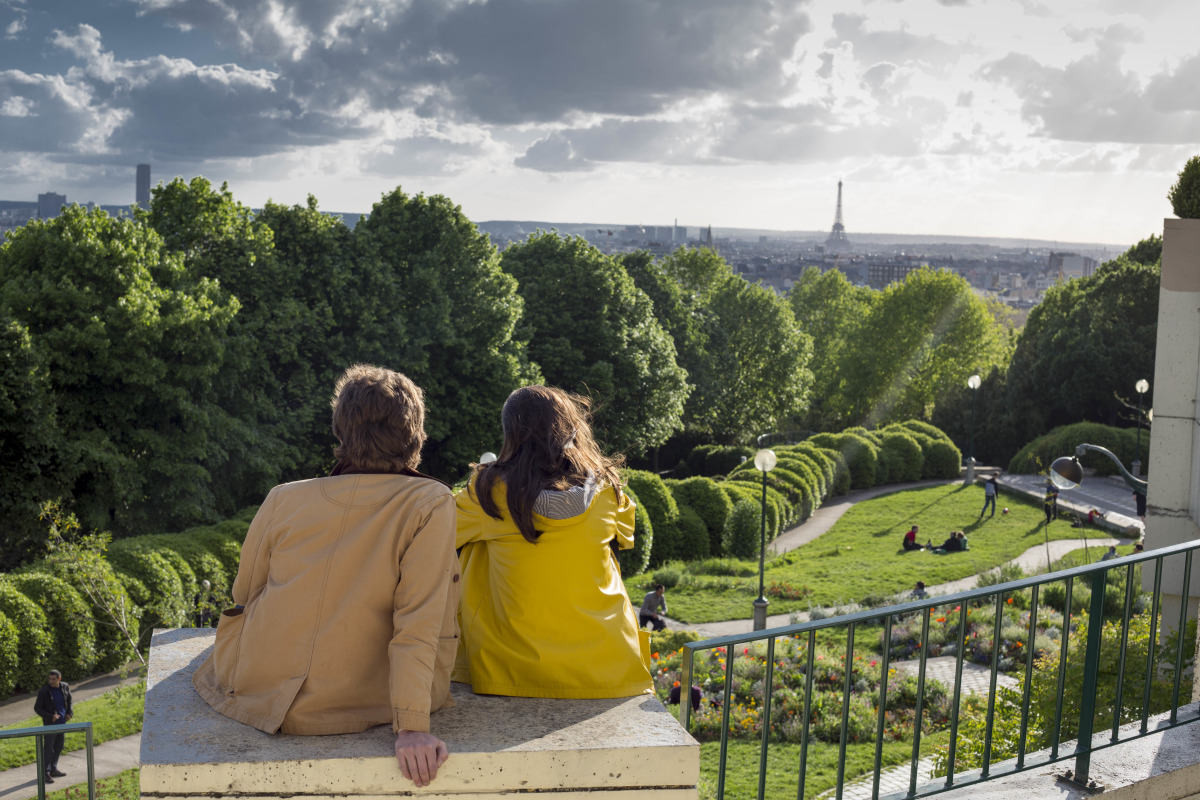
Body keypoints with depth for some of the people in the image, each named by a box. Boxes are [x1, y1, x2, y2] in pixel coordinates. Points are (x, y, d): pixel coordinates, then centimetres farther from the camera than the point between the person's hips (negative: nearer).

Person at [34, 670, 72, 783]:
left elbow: (69, 700, 15)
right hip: (50, 723, -5)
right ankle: (46, 773, 1)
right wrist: (50, 717, -20)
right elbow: (37, 708, -10)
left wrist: (69, 713, 1)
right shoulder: (43, 691, -16)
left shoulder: (65, 687, -2)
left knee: (58, 747, 14)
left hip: (62, 722, 5)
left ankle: (53, 769, 26)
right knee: (49, 748, -6)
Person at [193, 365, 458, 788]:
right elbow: (419, 622, -19)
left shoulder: (283, 499, -1)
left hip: (255, 696, 3)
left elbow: (244, 597, 12)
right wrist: (412, 726, -21)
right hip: (345, 711, -3)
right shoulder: (430, 504, -11)